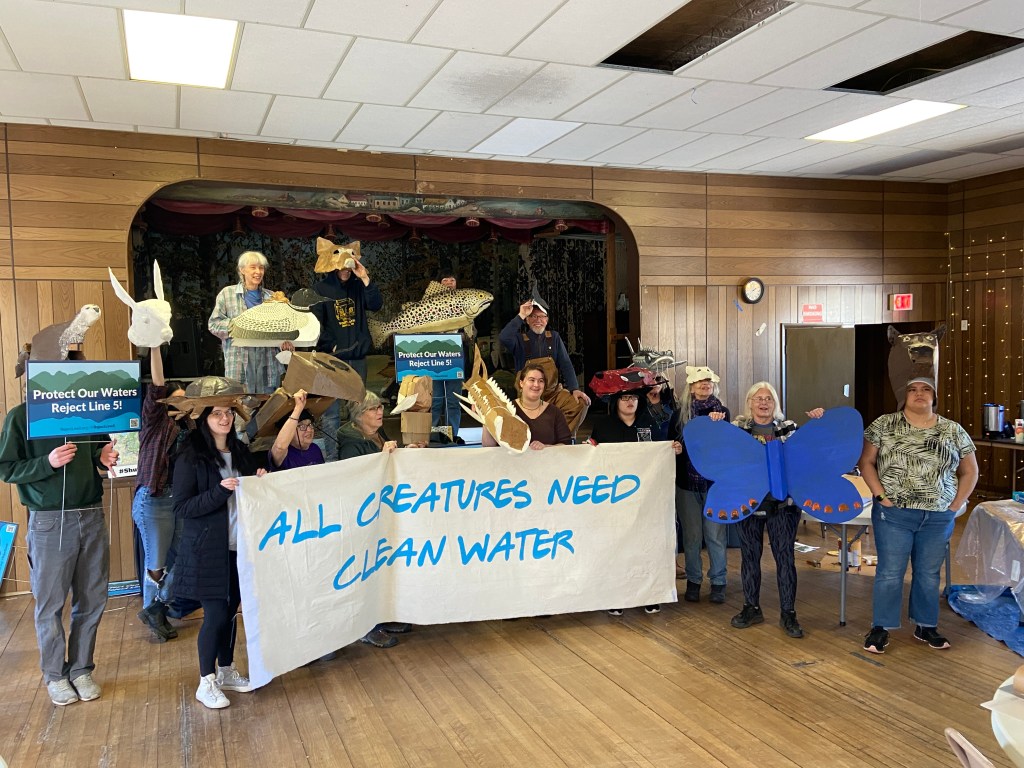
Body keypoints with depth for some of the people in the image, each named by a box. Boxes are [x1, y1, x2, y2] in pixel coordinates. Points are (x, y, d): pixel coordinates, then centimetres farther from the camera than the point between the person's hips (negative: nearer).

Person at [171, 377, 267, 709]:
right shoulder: (190, 457, -10)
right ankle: (206, 683, 14)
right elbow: (182, 507, -14)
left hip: (239, 547, 6)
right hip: (208, 550, -6)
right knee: (215, 614, -2)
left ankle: (226, 671, 28)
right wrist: (220, 491, -25)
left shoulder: (240, 452, 9)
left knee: (230, 610, 12)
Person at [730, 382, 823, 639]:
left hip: (782, 503, 0)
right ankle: (751, 608, 24)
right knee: (749, 555, 10)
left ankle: (788, 613, 13)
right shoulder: (737, 427, 3)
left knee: (785, 556, 2)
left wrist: (816, 422, -5)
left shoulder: (788, 427, 4)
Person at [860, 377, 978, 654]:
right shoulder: (884, 425, -3)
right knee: (890, 572, 2)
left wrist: (954, 506, 2)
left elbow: (970, 472, 10)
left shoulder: (953, 431, 3)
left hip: (938, 518, 3)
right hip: (894, 514, -2)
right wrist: (880, 496, -10)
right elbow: (866, 461, -1)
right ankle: (880, 628, 14)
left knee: (929, 573, 13)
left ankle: (926, 626, 30)